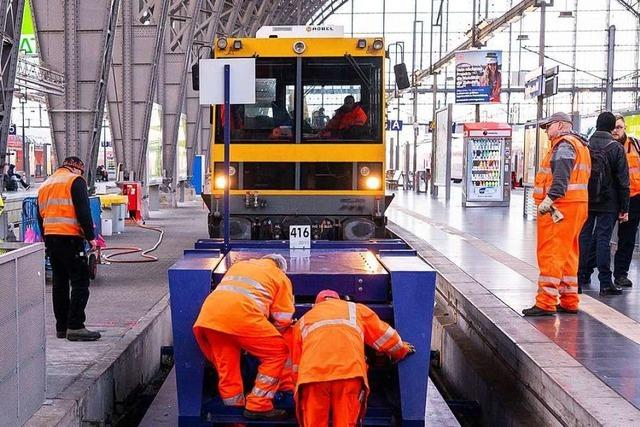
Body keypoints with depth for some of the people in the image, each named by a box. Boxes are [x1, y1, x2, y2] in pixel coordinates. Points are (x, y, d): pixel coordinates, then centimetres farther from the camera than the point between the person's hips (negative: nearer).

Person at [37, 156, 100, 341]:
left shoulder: (45, 185, 21)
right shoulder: (75, 181, -3)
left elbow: (40, 217, 22)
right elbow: (83, 211, -12)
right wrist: (90, 237, -10)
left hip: (50, 238, 8)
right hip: (70, 238, -8)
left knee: (59, 282, 13)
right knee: (80, 282, -6)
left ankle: (61, 326, 16)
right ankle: (75, 327, -11)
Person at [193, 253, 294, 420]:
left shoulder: (239, 265, 36)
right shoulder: (280, 277, 22)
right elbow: (283, 319, 16)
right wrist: (269, 335, 36)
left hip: (207, 314, 5)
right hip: (241, 314, -5)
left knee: (227, 369, 17)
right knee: (277, 352, 10)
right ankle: (258, 406, 7)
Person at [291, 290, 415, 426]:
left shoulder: (303, 320, 34)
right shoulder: (356, 309, 31)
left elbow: (297, 364, 33)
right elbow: (384, 335, 34)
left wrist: (300, 390, 42)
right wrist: (402, 350, 51)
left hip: (312, 373, 1)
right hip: (350, 371, -1)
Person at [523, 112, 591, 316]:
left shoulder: (564, 144, -9)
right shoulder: (579, 145, 24)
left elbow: (562, 175, -24)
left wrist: (550, 197, -33)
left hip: (560, 207, -11)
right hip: (577, 205, 11)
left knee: (550, 255, -10)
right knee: (567, 255, 15)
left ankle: (546, 303, -10)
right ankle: (569, 301, 21)